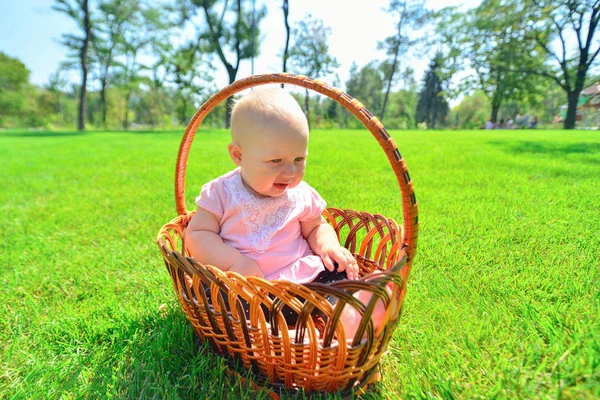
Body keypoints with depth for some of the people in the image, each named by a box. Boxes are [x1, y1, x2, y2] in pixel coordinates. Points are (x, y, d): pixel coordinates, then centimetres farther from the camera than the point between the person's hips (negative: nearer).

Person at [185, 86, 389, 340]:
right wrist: (233, 261, -20)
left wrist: (328, 244, -6)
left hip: (303, 274, 3)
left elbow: (316, 227, 17)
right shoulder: (221, 194, -4)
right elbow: (198, 235, -4)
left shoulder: (302, 195, 3)